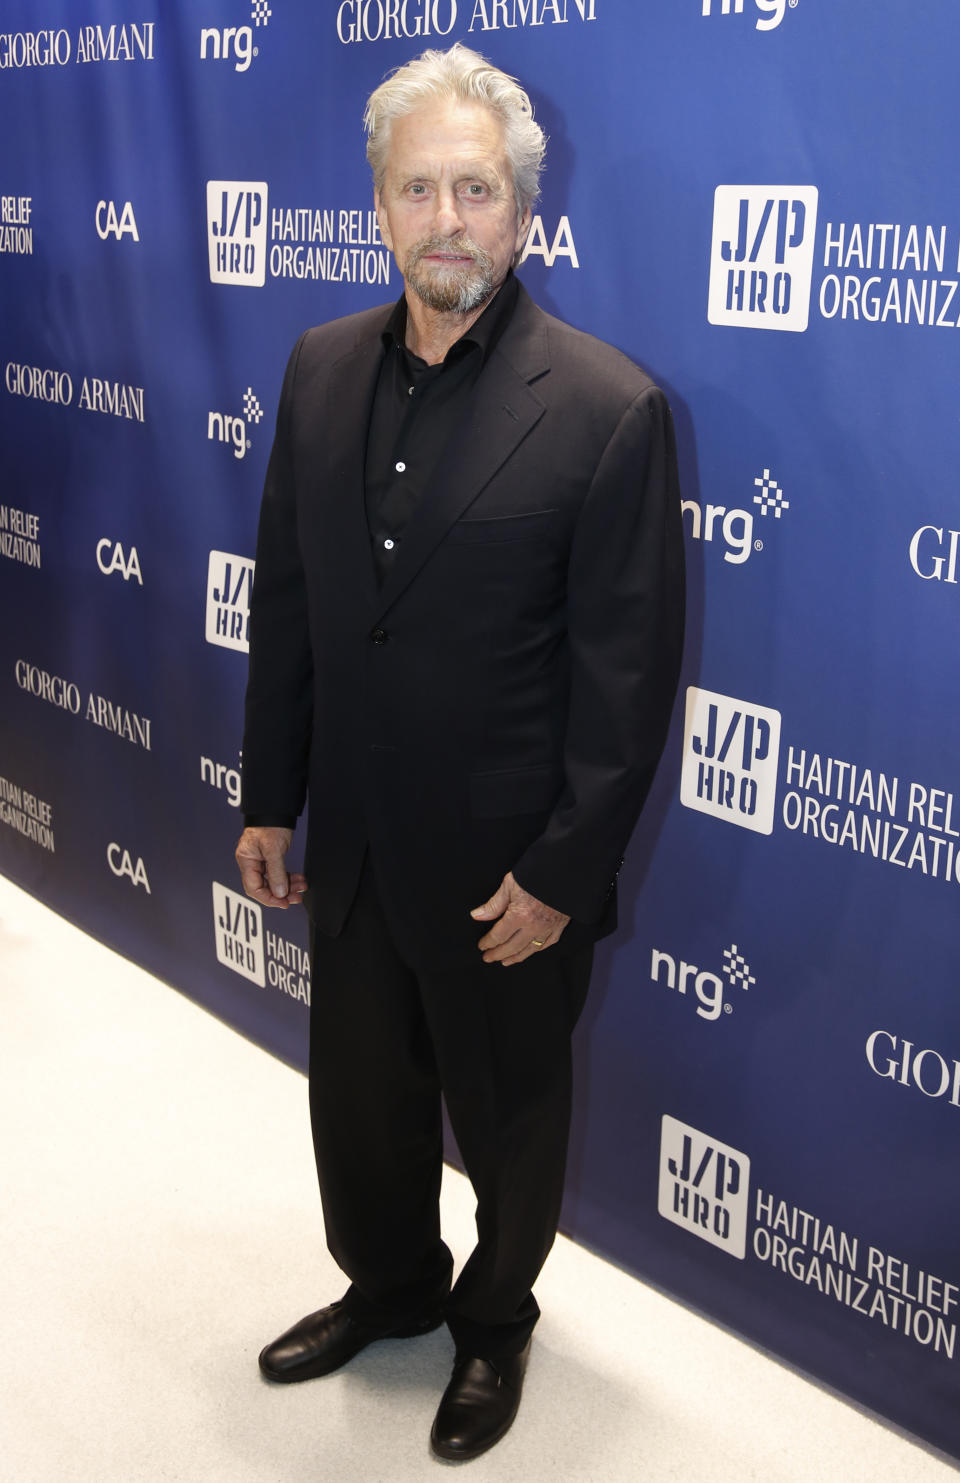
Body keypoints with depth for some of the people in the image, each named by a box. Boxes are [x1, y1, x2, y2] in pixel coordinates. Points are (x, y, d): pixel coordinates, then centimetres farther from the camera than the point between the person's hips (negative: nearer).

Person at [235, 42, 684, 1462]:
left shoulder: (610, 409, -17)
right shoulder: (323, 367, 0)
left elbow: (627, 677, -15)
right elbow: (284, 600, 6)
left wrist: (562, 872, -14)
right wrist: (269, 799, 7)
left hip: (509, 864, -4)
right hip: (353, 841, 5)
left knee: (509, 1116, 18)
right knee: (357, 1094, 23)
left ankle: (496, 1319, 46)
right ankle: (388, 1288, 51)